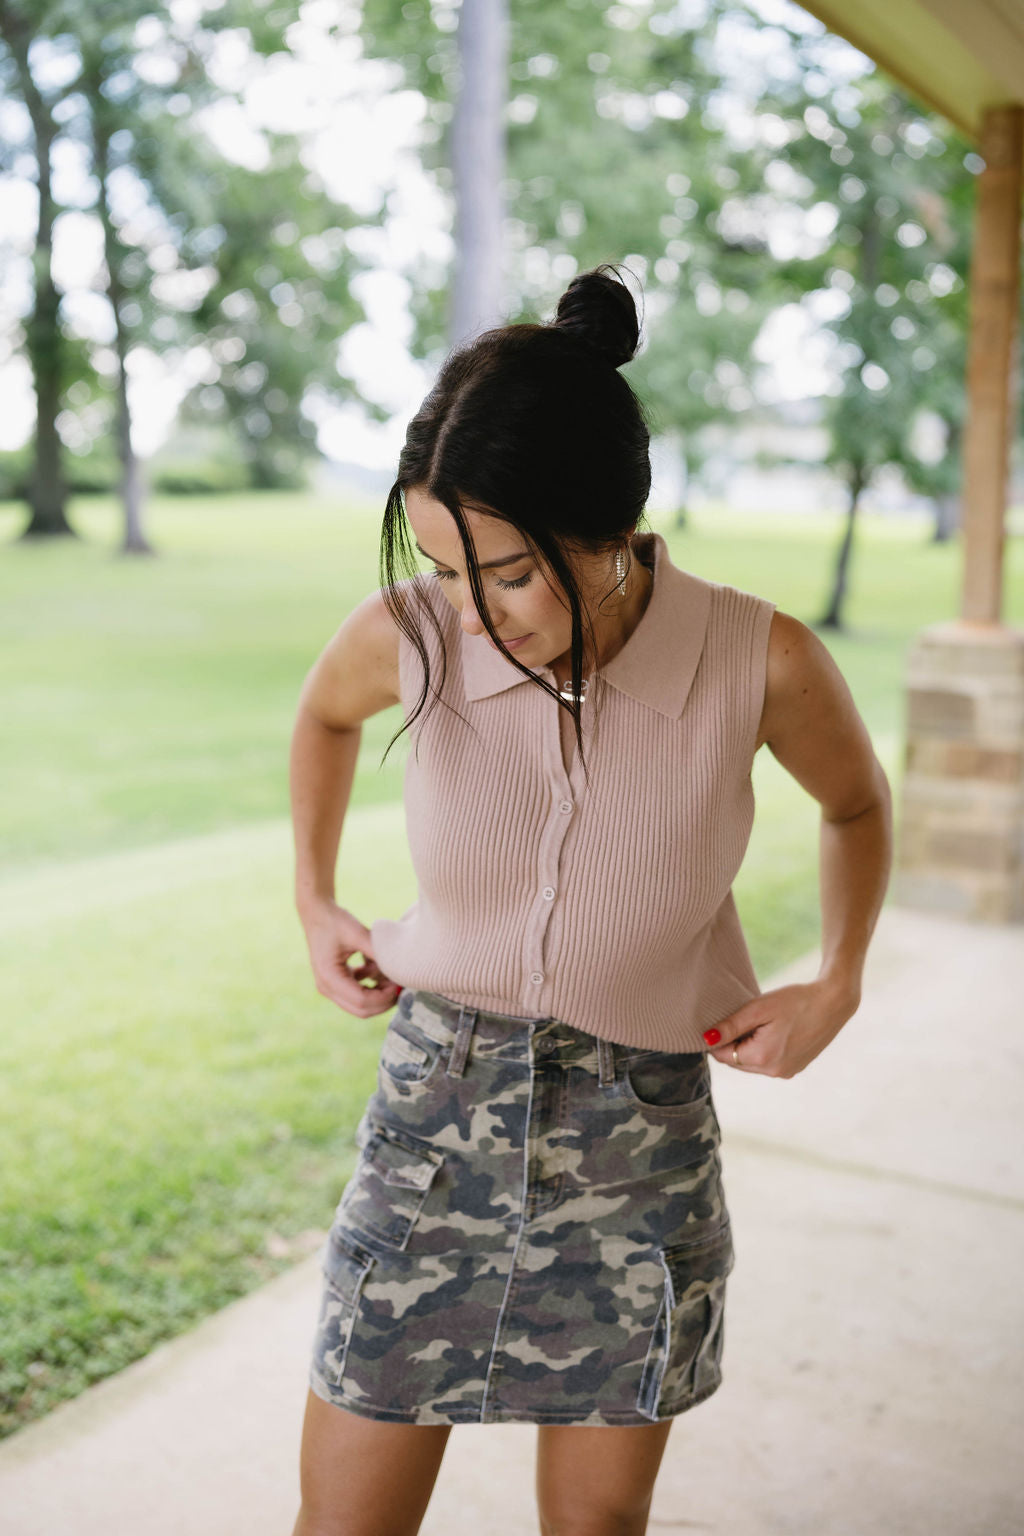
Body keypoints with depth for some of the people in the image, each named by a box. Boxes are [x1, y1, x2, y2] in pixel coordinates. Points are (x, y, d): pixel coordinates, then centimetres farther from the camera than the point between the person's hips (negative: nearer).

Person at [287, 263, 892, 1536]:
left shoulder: (761, 664, -18)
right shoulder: (406, 636, -16)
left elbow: (856, 801, 6)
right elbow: (325, 713, 11)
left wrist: (838, 985, -2)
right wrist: (313, 898, 8)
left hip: (642, 1136, 0)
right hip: (434, 1110, 1)